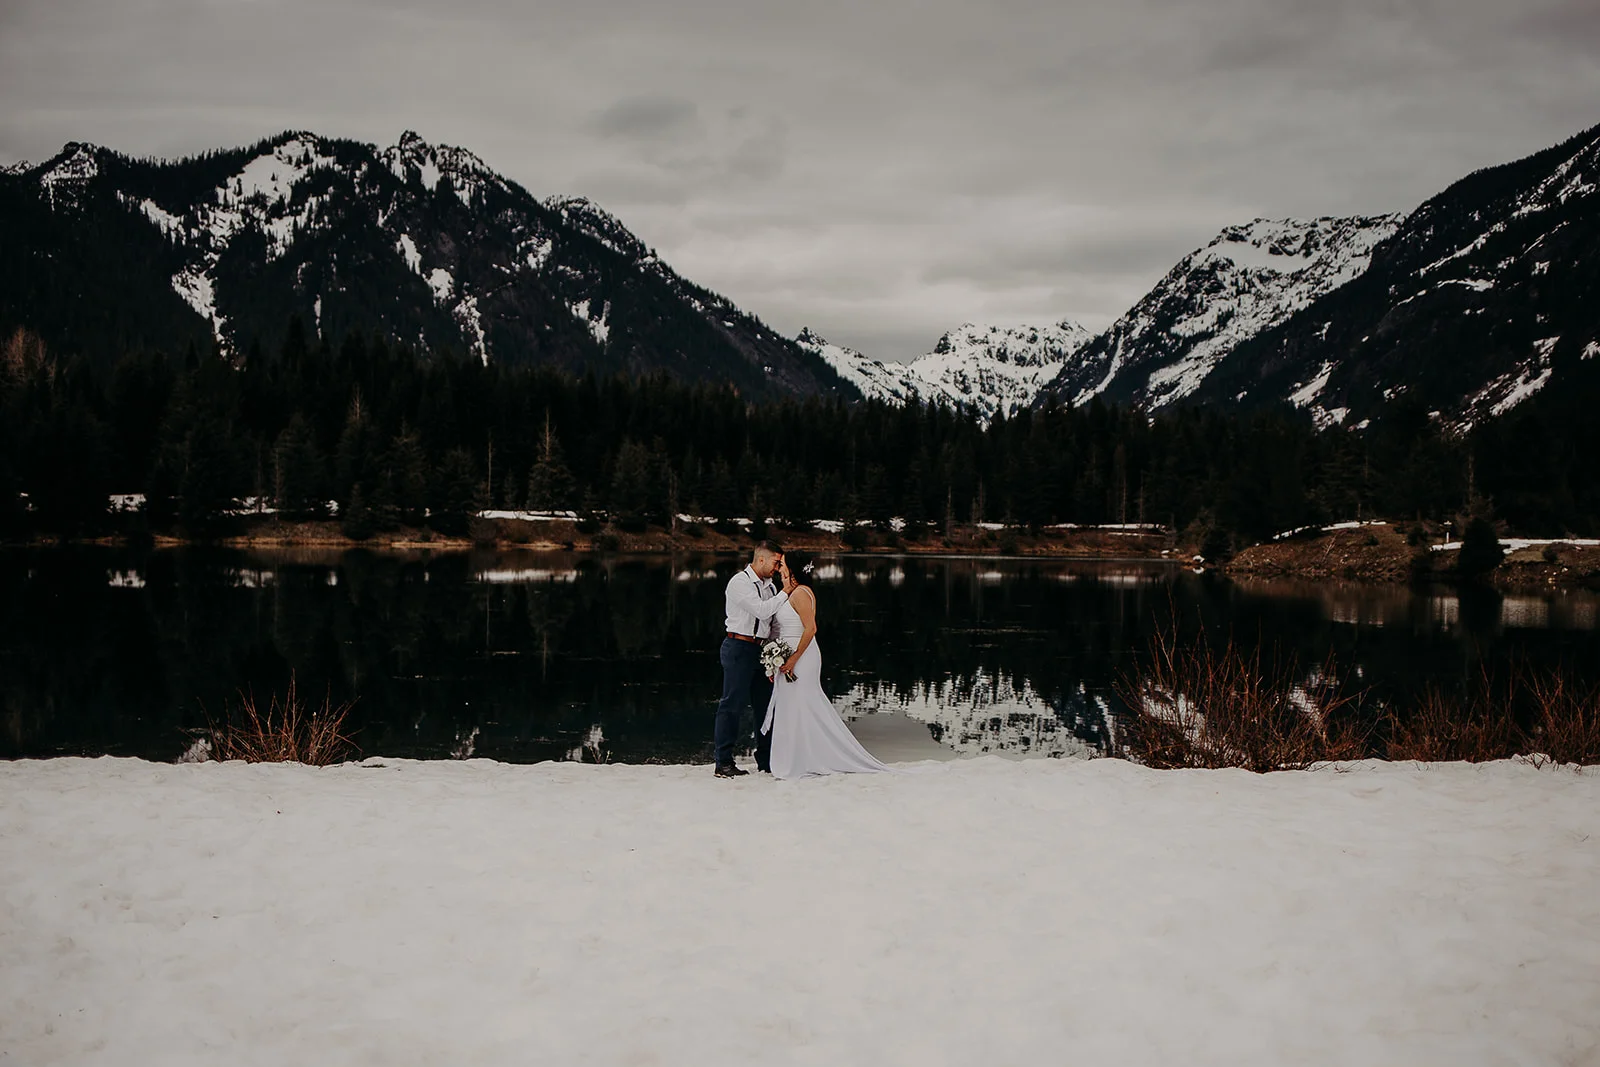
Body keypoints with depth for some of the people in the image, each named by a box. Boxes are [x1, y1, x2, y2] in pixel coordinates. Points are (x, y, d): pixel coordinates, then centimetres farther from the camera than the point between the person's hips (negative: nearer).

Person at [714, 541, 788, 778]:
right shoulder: (740, 582, -10)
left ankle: (766, 761, 21)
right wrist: (785, 592, -13)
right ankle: (723, 763, -2)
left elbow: (775, 620, 18)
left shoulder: (769, 586, 15)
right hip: (739, 648, -8)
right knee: (733, 704, -6)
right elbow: (762, 610, -21)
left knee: (766, 704, 11)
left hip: (761, 649, 8)